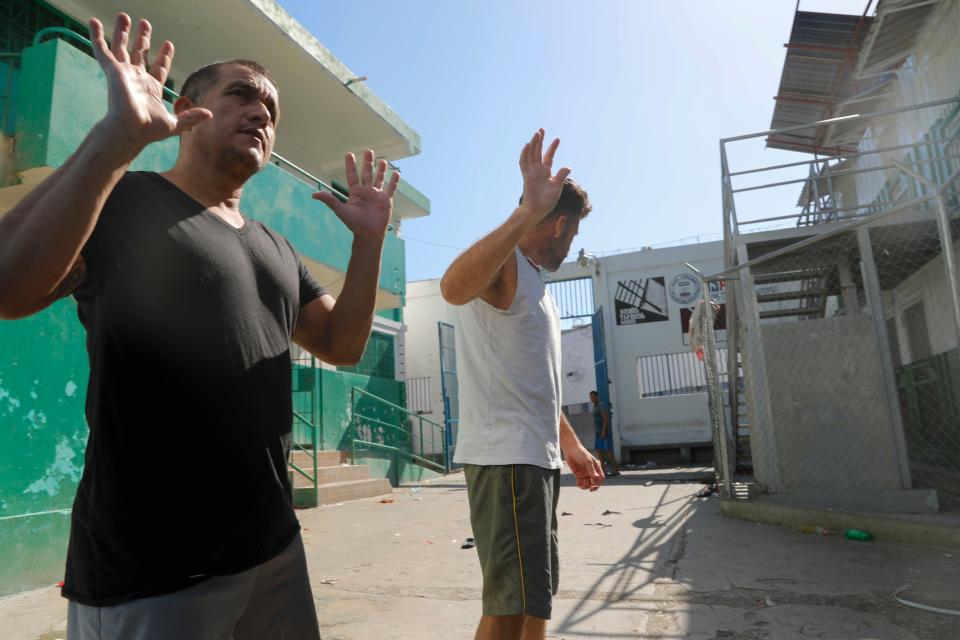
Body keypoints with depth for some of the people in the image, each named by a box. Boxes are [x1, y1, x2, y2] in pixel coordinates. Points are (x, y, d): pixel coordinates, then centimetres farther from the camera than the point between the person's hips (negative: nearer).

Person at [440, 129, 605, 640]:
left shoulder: (534, 282, 21)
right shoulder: (503, 263, -9)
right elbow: (453, 288, -37)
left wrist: (571, 445, 25)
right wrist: (527, 213, -41)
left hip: (538, 458, 10)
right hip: (506, 459, -10)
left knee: (536, 595, 21)